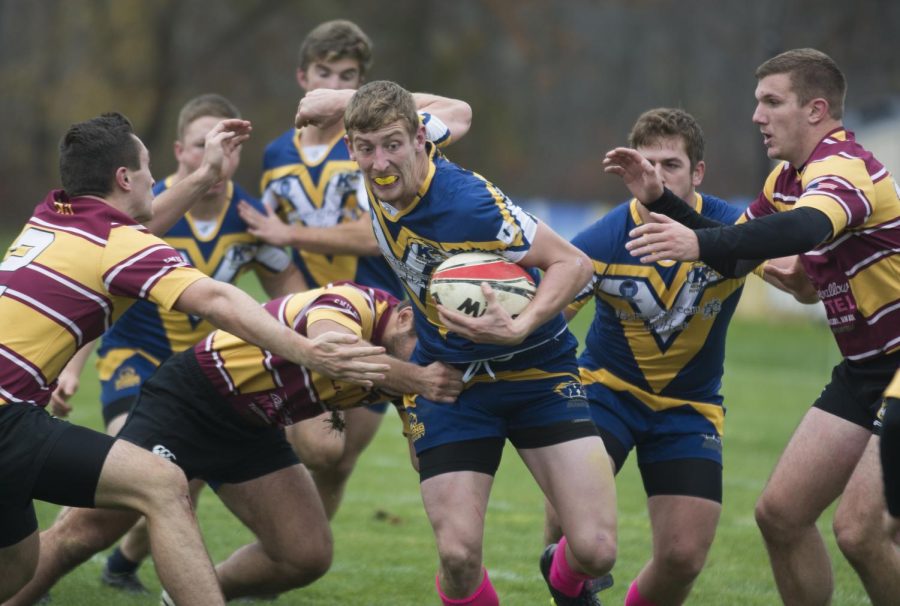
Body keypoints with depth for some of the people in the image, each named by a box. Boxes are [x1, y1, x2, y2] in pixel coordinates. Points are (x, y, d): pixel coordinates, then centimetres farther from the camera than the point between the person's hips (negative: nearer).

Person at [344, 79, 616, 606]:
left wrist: (520, 329, -36)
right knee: (458, 557, -16)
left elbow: (572, 262, -21)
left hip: (537, 371, -4)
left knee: (596, 549, -14)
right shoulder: (383, 188, -8)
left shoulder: (469, 202, -27)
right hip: (450, 380, 4)